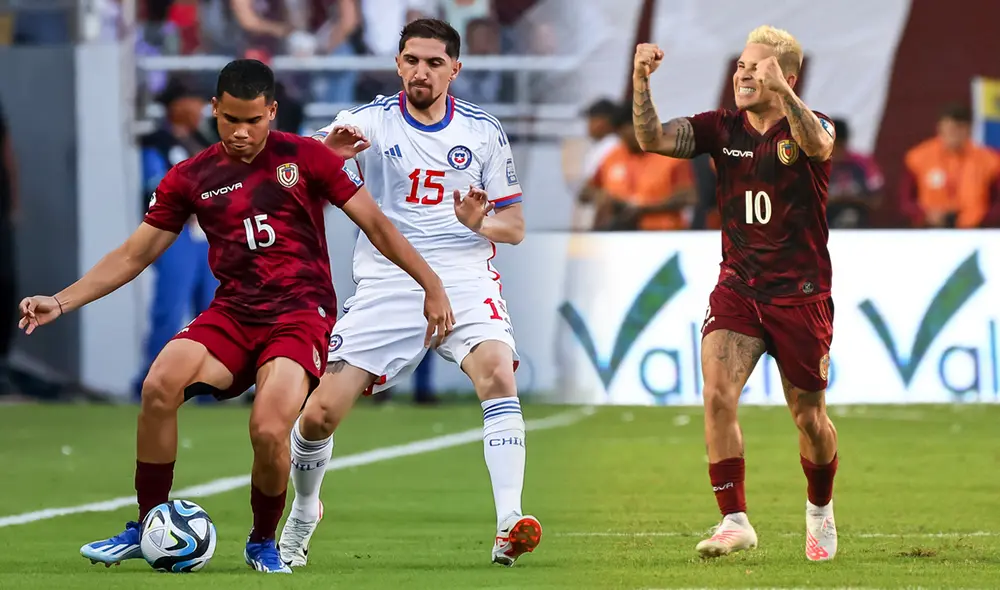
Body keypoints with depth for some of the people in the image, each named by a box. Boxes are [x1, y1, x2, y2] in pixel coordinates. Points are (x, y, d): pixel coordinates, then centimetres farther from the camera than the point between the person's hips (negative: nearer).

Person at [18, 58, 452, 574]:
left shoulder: (305, 158, 0)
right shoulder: (190, 178, 7)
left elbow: (375, 224, 5)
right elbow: (133, 255, 12)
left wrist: (431, 285, 2)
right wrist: (60, 302, 3)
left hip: (301, 313, -3)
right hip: (232, 313, 3)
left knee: (269, 430, -27)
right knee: (160, 385, -26)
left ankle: (263, 543, 4)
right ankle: (147, 530, -9)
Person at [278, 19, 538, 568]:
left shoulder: (484, 132, 5)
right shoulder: (371, 121, 0)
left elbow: (514, 227, 9)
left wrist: (480, 223, -14)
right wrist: (327, 153, -38)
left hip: (464, 279, 0)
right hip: (386, 285, 0)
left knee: (498, 374, -29)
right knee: (320, 413, -5)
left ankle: (509, 529, -34)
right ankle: (303, 514, 26)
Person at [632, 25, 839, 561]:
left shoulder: (809, 125, -8)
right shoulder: (722, 128, 2)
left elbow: (817, 145, -34)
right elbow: (652, 140, -11)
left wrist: (780, 91, -51)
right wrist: (641, 82, -29)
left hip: (800, 292, -2)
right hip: (737, 289, 2)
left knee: (809, 417, 7)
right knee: (717, 395, -19)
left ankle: (820, 511, 35)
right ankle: (734, 521, -14)